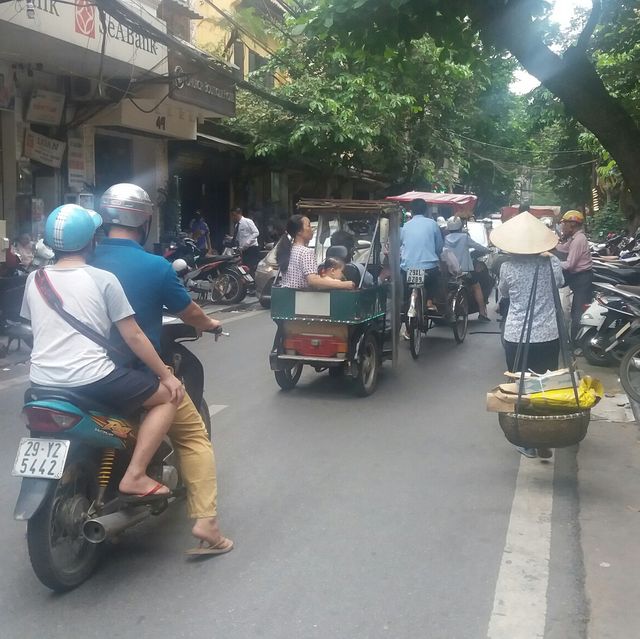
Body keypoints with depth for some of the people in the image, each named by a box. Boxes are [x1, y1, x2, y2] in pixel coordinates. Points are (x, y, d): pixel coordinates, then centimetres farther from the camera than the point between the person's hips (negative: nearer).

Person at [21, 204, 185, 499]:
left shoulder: (34, 279, 9)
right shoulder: (102, 279, -5)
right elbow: (133, 337, -5)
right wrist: (167, 375, 4)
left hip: (42, 383, 7)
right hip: (90, 381, -6)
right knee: (168, 396, 7)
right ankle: (134, 476, -3)